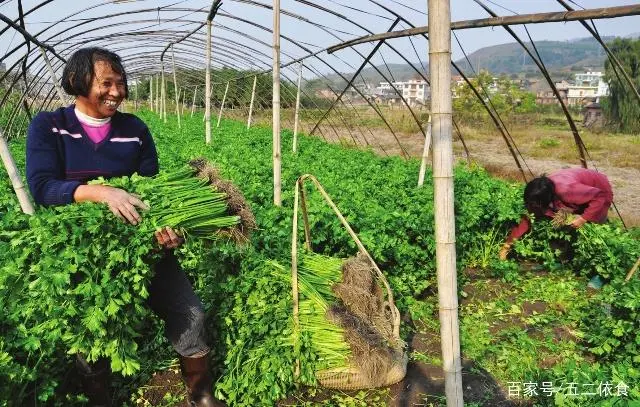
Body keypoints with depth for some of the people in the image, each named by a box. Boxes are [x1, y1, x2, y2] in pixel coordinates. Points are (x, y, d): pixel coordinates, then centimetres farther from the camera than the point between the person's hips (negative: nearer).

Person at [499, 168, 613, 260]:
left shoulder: (566, 190, -45)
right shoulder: (540, 194, -23)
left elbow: (600, 196, -35)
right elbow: (527, 220, -17)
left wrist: (583, 218, -37)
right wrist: (507, 244, -20)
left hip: (600, 191, -6)